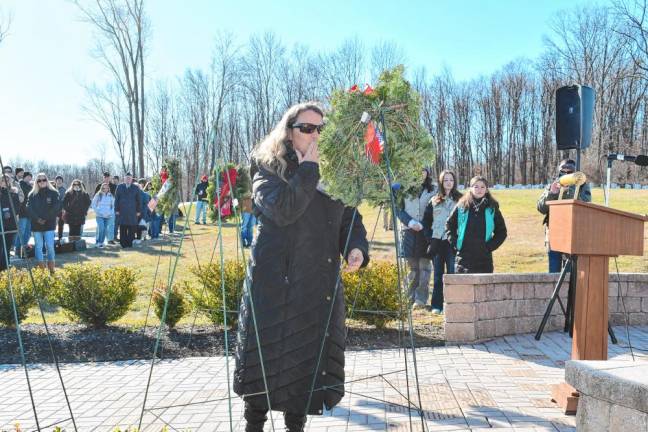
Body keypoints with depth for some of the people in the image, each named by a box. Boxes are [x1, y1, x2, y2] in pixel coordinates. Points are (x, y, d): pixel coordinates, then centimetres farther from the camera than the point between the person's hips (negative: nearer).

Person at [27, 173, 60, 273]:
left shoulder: (53, 193, 3)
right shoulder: (32, 194, 8)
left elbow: (56, 207, -6)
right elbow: (29, 208, 0)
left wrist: (45, 218, -12)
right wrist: (37, 219, -13)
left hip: (49, 224, -2)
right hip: (36, 225, 2)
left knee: (49, 246, -8)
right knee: (38, 246, 4)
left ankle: (51, 269, 2)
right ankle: (41, 270, 9)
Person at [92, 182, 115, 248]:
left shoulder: (111, 196, 5)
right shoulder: (98, 195, -1)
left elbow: (113, 205, 12)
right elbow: (93, 205, 3)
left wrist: (110, 213, -1)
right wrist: (98, 212, -6)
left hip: (107, 216, 3)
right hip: (99, 216, -3)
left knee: (105, 230, 4)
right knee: (101, 229, -15)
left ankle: (102, 242, 14)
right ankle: (98, 242, -4)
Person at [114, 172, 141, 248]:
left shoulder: (136, 188, 9)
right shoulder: (119, 187, 10)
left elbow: (139, 200, 9)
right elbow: (116, 199, 9)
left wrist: (139, 211, 3)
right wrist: (116, 210, 2)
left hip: (132, 212, 0)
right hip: (122, 212, 0)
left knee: (132, 228, -4)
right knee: (123, 228, -1)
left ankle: (130, 243, 3)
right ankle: (123, 243, 4)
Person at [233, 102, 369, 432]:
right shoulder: (269, 170, 1)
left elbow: (351, 220, 13)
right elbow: (283, 210, -18)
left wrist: (356, 248, -7)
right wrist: (308, 168, -12)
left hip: (320, 287, 4)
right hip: (275, 283, -4)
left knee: (311, 360, 7)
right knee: (268, 358, 2)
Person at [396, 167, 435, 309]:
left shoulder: (432, 191, 7)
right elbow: (399, 210, 6)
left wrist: (423, 225, -8)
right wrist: (410, 222, -9)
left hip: (426, 232, -1)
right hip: (409, 231, 1)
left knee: (424, 266, -4)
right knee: (412, 267, 3)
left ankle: (421, 299, -1)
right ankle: (412, 297, 9)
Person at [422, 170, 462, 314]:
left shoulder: (460, 200, 3)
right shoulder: (434, 201, 11)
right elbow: (426, 221, 13)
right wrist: (430, 237, 2)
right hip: (436, 242, 3)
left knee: (452, 274, -2)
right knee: (438, 275, 8)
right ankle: (436, 305, 13)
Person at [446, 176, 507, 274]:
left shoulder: (492, 208, 3)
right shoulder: (462, 206, 3)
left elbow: (502, 231, 9)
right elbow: (449, 225, 11)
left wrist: (490, 246, -1)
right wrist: (455, 243, 1)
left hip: (484, 258, 0)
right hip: (464, 257, 0)